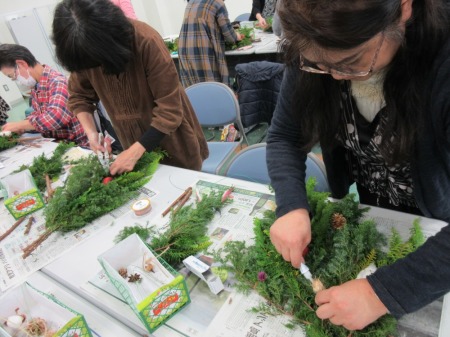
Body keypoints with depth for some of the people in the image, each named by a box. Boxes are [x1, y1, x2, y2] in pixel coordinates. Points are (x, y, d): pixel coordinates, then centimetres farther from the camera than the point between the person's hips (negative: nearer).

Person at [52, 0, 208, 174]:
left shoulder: (147, 42, -28)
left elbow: (170, 110, -28)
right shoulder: (86, 51, -15)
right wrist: (91, 133, -16)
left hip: (173, 139, -3)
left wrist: (135, 152, -32)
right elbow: (79, 95, 1)